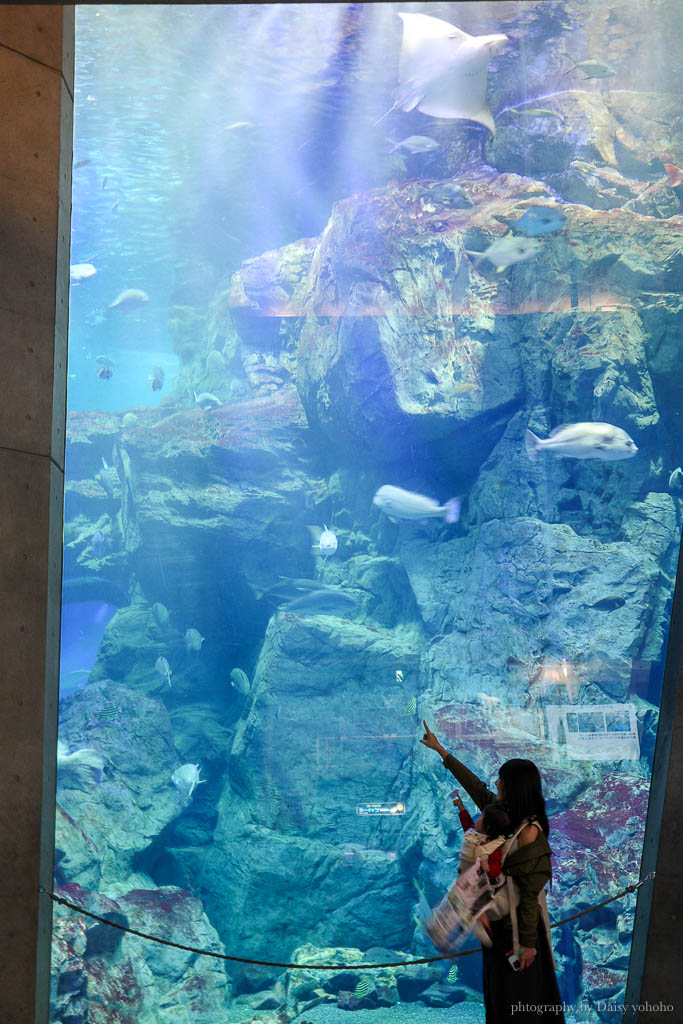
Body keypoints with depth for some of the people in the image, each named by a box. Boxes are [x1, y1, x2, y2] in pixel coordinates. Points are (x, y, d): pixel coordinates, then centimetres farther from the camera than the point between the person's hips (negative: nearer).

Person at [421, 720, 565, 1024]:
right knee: (499, 984, 24)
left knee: (517, 990, 11)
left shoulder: (529, 834, -29)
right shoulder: (503, 812, -6)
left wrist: (528, 943, -21)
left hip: (517, 922, -8)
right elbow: (475, 785, 6)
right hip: (499, 917, 8)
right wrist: (440, 750, 12)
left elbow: (530, 894, -26)